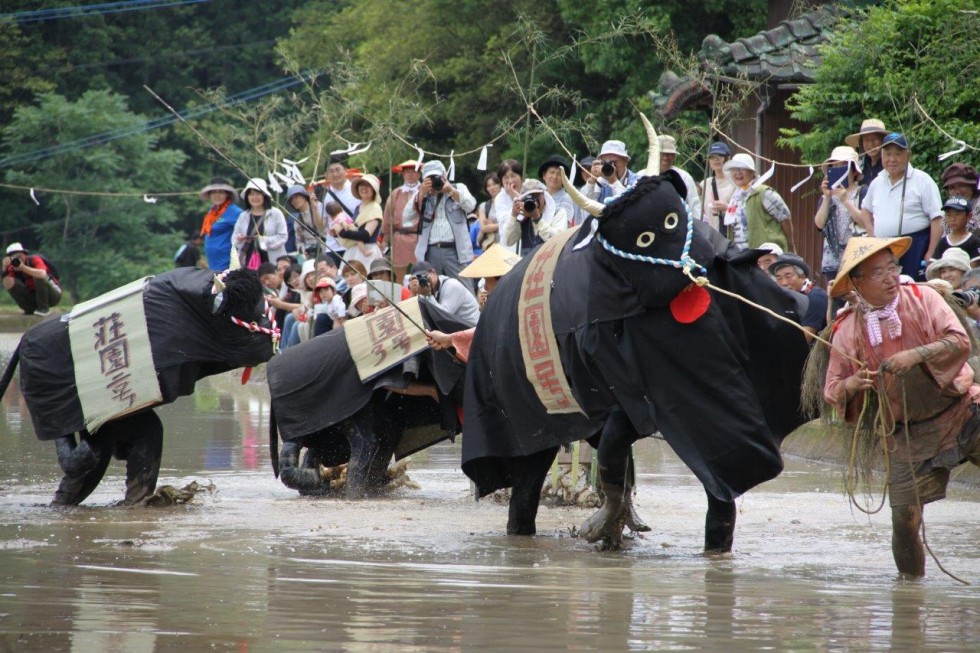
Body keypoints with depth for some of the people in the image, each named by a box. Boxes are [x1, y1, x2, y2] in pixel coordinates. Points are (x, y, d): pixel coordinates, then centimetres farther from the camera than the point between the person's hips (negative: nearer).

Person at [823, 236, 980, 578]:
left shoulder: (922, 298, -2)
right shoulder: (847, 332, 0)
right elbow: (832, 392, 5)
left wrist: (917, 354, -26)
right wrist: (851, 385, -18)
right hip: (908, 433, 1)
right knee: (905, 517, -4)